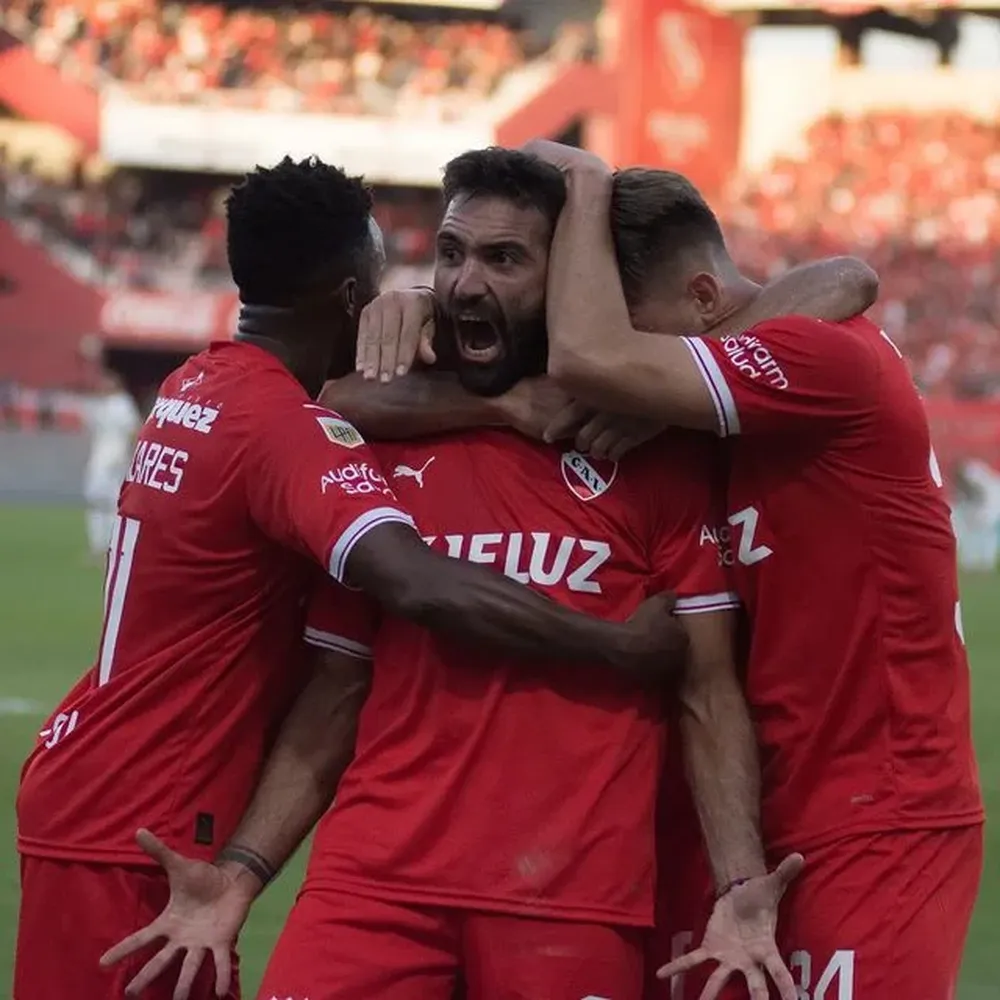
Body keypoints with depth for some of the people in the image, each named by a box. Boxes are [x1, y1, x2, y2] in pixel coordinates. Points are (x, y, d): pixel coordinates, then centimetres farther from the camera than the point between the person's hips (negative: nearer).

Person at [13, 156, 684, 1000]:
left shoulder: (197, 389, 8)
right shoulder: (283, 424, -20)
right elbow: (423, 587, -34)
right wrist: (622, 645, -28)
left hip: (89, 792, 9)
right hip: (136, 831, -9)